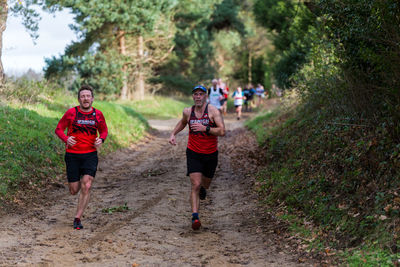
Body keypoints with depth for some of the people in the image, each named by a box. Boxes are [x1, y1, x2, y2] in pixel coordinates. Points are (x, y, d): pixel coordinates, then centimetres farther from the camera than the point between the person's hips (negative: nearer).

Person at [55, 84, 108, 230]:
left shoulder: (98, 114, 3)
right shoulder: (71, 113, -3)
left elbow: (104, 130, 18)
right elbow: (59, 129, 3)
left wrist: (101, 139, -5)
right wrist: (66, 139, -18)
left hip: (90, 155, 1)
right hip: (72, 155, -1)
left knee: (86, 187, -14)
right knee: (74, 190, 3)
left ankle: (77, 218, -3)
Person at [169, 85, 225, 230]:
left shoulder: (213, 111, -12)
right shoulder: (188, 112, -2)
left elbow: (222, 131, -19)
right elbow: (182, 122, 22)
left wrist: (205, 128, -28)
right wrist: (173, 134, 7)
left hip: (211, 154, 0)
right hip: (193, 153, 0)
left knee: (205, 184, 19)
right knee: (195, 185, -14)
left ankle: (202, 189, 57)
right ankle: (195, 217, -15)